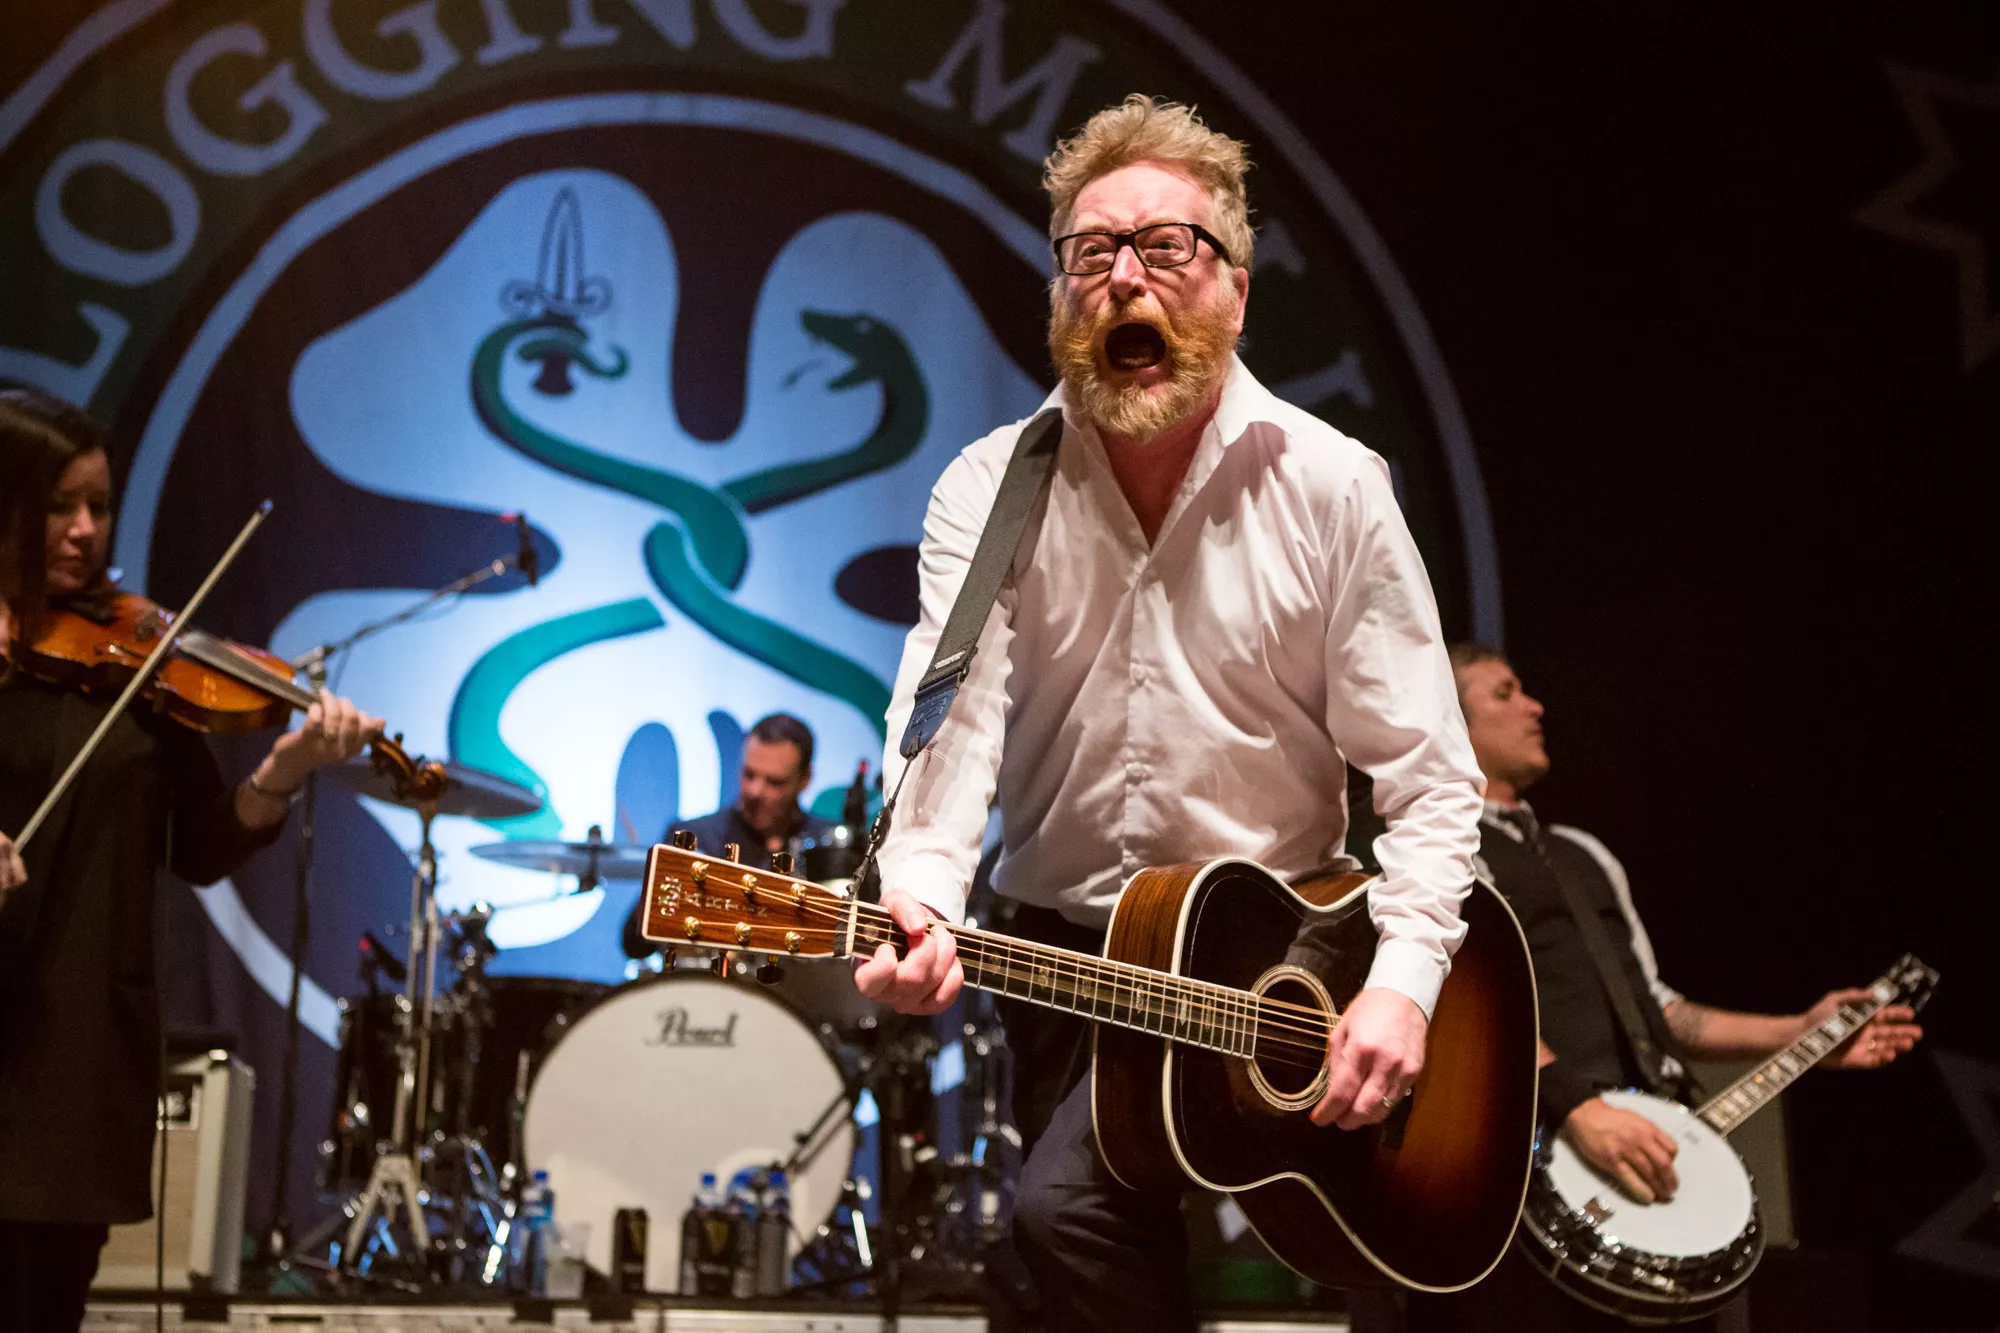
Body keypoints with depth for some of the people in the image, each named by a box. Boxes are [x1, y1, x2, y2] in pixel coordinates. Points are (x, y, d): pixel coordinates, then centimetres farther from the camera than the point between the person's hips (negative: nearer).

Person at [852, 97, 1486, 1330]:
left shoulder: (1334, 488, -7)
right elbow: (956, 711, -18)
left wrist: (1403, 980, -23)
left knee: (1069, 1204, -21)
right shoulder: (991, 489, -2)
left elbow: (1430, 779, -9)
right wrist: (920, 898, -36)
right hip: (1064, 950, 3)